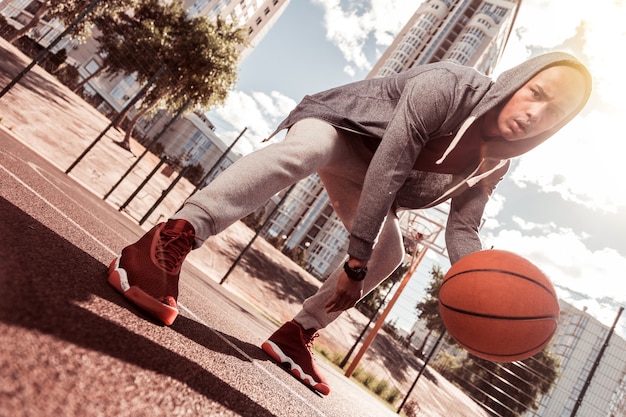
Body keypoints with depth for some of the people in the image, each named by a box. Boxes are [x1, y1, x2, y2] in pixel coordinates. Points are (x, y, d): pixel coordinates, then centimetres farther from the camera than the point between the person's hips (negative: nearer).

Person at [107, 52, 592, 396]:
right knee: (305, 150, -40)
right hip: (338, 126, -6)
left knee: (389, 253, -9)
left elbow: (462, 230, -9)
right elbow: (386, 169, -34)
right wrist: (357, 255, -34)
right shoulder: (447, 86, -30)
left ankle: (294, 336, 1)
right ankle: (173, 238, -46)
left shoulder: (492, 164, -8)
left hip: (363, 174, 6)